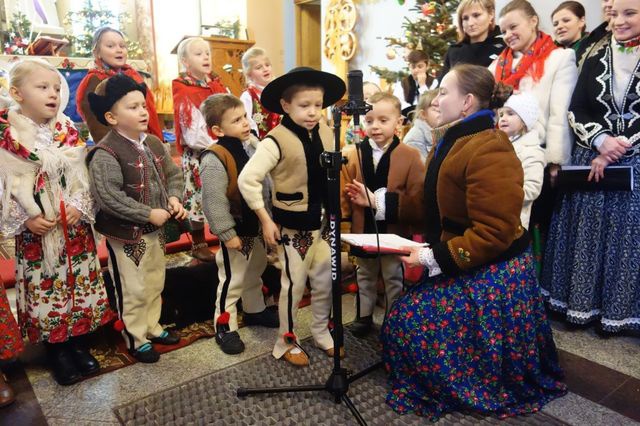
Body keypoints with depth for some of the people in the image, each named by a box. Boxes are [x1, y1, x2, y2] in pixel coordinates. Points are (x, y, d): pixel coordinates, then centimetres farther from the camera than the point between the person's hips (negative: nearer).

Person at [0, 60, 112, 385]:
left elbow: (81, 176, 3)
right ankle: (57, 352, 24)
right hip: (35, 228, -3)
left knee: (79, 282, 11)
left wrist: (79, 206, -11)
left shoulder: (68, 131, 2)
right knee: (44, 288, 7)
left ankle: (78, 344, 29)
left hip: (74, 223, 3)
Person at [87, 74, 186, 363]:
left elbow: (173, 175, 14)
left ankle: (152, 327, 40)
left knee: (155, 283, 21)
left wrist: (174, 198, -6)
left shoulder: (154, 144, 4)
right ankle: (135, 340, 26)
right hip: (125, 234, -7)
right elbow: (108, 197, -27)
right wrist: (149, 214, -24)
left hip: (155, 230, 7)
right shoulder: (106, 153, -20)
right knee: (133, 291, 6)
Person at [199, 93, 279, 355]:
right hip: (237, 228, -8)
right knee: (232, 279, 7)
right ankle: (225, 326, 26)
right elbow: (214, 202, -24)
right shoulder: (214, 158, -25)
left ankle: (255, 310, 47)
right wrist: (228, 234, -21)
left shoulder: (254, 143, 0)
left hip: (258, 223, 8)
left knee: (255, 271, 25)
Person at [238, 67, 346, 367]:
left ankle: (321, 331, 39)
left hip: (323, 221, 6)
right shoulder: (277, 140, -17)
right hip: (293, 224, -5)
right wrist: (265, 220, -17)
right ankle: (286, 342, 29)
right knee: (294, 284, 7)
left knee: (325, 281, 15)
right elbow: (247, 180, -20)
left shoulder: (326, 134, 1)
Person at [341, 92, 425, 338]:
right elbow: (345, 191, -5)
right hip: (363, 229, 3)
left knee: (394, 278, 16)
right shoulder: (354, 154, -5)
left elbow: (416, 198, -11)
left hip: (394, 231, -2)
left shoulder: (409, 156, -11)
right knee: (364, 276, 21)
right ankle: (364, 316, 40)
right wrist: (344, 213, -13)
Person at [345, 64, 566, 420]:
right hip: (462, 267, 9)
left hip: (491, 272, -9)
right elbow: (435, 207, 11)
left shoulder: (489, 151, -25)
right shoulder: (453, 141, 8)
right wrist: (378, 200, 7)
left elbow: (494, 233, -28)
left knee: (412, 327, -7)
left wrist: (433, 257, -26)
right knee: (404, 322, 7)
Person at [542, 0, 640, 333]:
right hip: (592, 160, 2)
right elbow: (576, 111, 3)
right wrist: (601, 140, -13)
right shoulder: (595, 61, 9)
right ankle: (583, 303, 17)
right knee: (587, 231, 5)